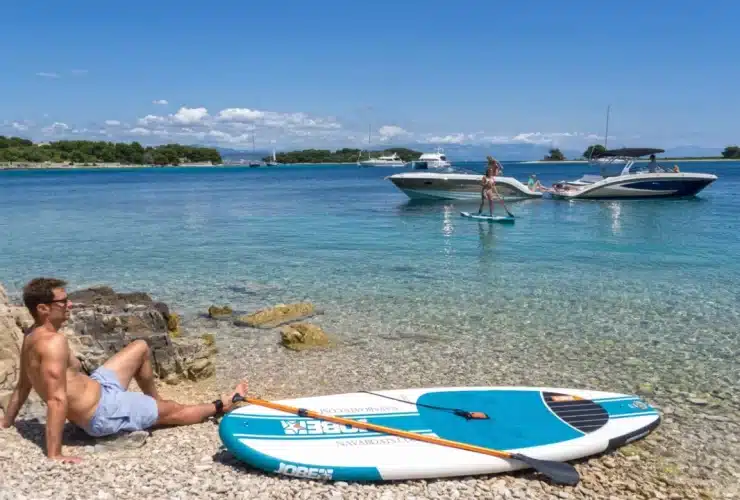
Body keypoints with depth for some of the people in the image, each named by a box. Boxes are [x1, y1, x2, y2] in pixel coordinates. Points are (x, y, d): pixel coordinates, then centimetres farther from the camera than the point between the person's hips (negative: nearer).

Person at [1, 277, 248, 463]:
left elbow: (23, 385, 10)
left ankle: (154, 402, 38)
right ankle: (221, 406, 33)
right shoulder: (54, 342, -31)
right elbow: (57, 400, -33)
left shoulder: (32, 336, 1)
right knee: (172, 411, 8)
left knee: (141, 347, 20)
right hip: (102, 412, -10)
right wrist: (54, 454, -33)